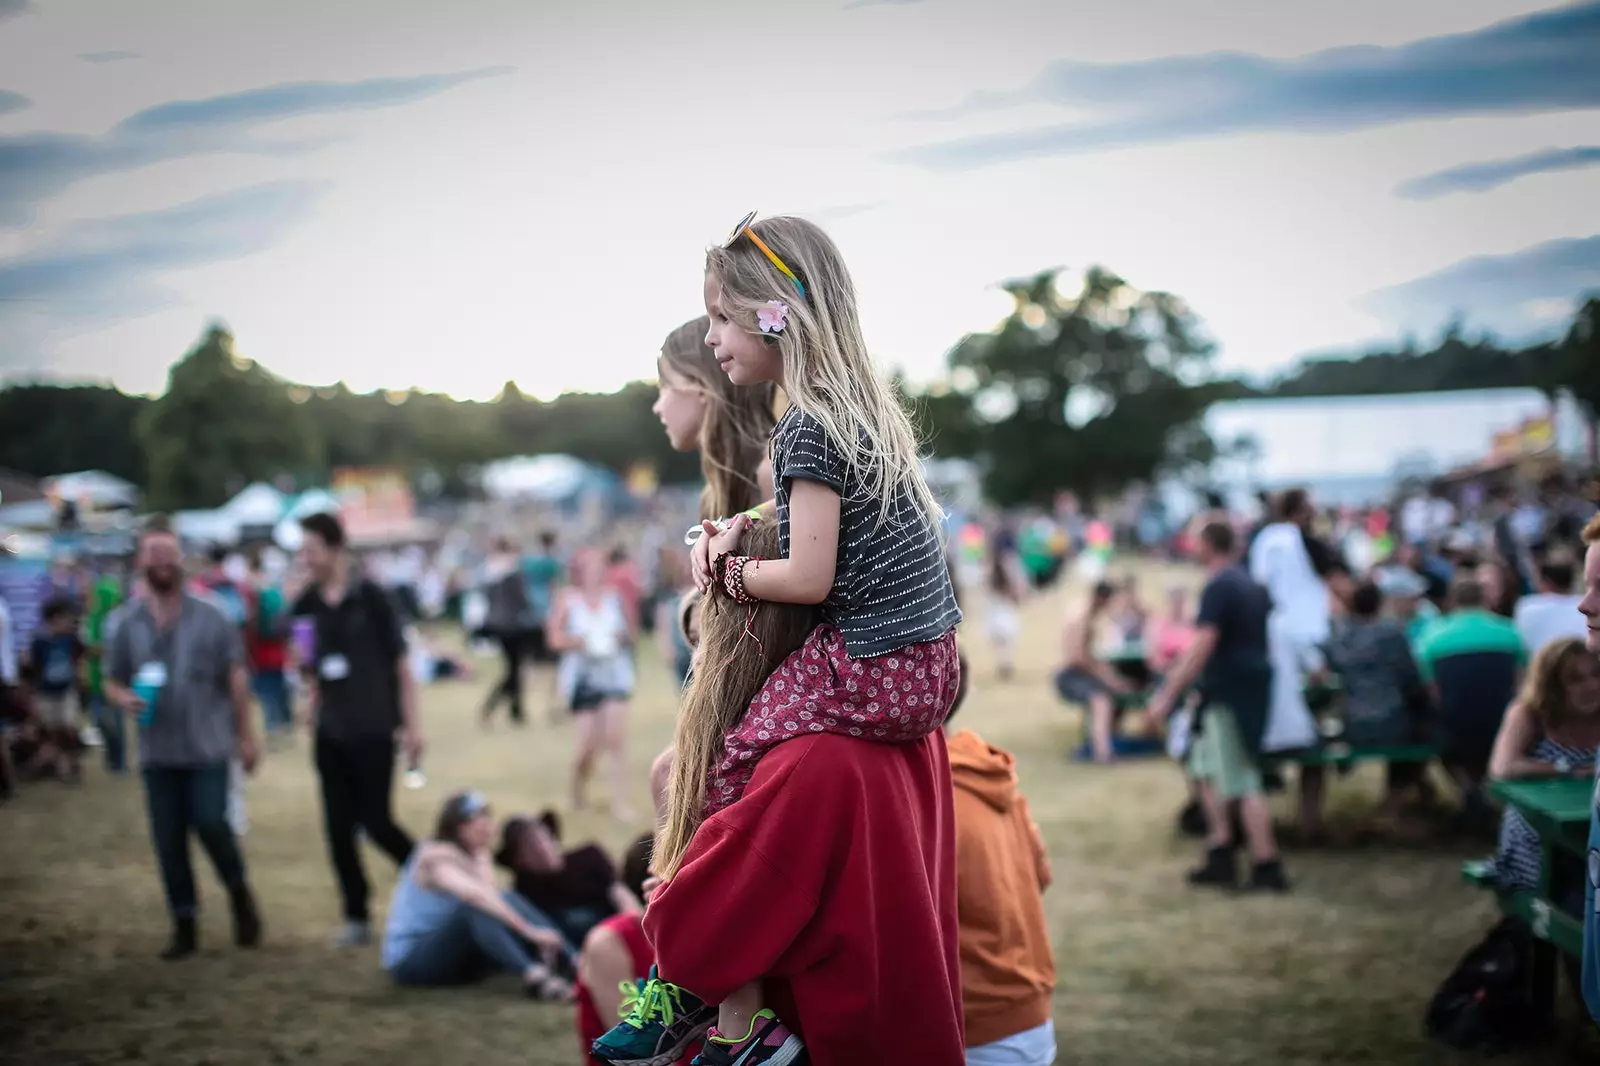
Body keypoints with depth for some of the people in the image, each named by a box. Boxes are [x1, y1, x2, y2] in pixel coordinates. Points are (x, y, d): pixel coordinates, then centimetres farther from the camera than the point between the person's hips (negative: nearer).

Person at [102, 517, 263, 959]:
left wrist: (245, 735, -1)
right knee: (168, 841, 5)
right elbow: (113, 682, 10)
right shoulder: (127, 624, 4)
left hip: (208, 746, -3)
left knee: (209, 823, -11)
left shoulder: (210, 616, -2)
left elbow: (236, 676, 1)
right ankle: (185, 926, 16)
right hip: (157, 752, 3)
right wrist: (124, 699, -14)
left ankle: (240, 893, 17)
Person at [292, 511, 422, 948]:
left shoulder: (370, 599, -8)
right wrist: (310, 695, -3)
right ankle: (356, 917, 14)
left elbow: (400, 664, -6)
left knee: (375, 822, -5)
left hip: (372, 729, -5)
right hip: (330, 732, 5)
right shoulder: (306, 606, 4)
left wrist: (411, 725, -8)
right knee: (338, 827, 4)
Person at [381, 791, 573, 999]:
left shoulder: (473, 857, 7)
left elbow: (490, 894, -15)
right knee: (475, 906, -32)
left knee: (505, 903, -15)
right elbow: (474, 894, -39)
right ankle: (533, 975, -49)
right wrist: (529, 931, -44)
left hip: (450, 956, 8)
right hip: (411, 960, -8)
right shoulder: (436, 856, -18)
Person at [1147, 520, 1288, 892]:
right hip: (1255, 683, 10)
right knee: (1207, 767, 16)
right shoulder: (1252, 584, 13)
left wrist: (1167, 695, -23)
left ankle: (1267, 867, -1)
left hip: (1230, 690, -10)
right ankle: (1220, 858, 15)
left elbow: (1202, 648, -23)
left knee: (1242, 782, -5)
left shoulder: (1218, 587, -16)